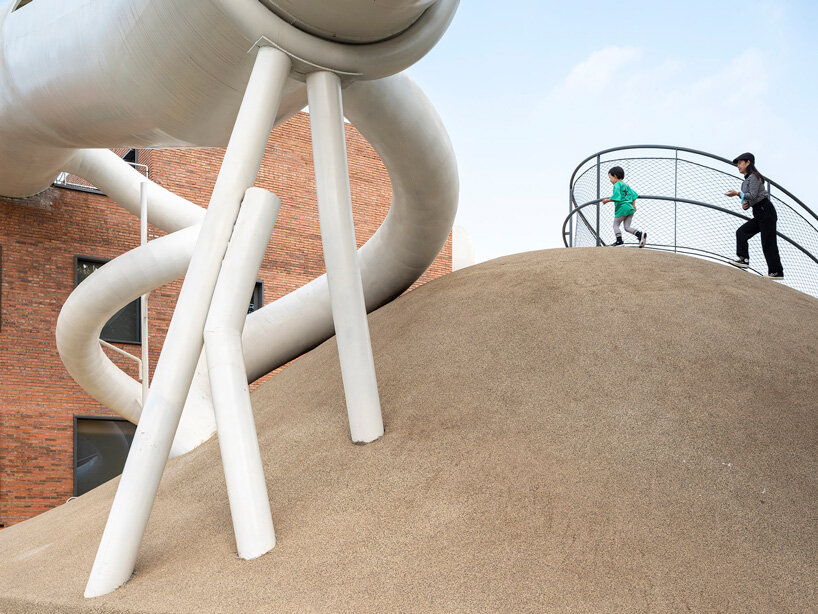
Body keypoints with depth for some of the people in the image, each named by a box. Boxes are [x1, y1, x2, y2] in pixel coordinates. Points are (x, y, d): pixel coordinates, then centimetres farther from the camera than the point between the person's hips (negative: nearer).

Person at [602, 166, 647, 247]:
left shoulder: (617, 185, -7)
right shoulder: (626, 185, 20)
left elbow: (616, 197, -19)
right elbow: (634, 195, 18)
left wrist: (607, 200, -11)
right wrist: (633, 205, 17)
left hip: (622, 208, -8)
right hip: (630, 208, 8)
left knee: (616, 225, 5)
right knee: (627, 227, 7)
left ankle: (619, 241, -5)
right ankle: (640, 234, -13)